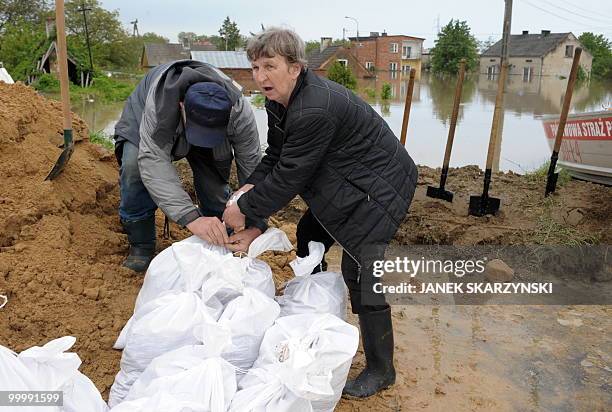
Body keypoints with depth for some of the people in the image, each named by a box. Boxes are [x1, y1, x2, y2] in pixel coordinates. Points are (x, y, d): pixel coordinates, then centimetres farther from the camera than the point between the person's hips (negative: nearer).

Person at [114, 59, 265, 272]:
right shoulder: (159, 103, -46)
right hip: (143, 118, -2)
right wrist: (191, 217, -61)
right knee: (134, 165, -26)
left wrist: (256, 226, -43)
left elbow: (252, 168, -34)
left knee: (215, 177, -10)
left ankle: (222, 243, 16)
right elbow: (153, 160, -50)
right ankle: (141, 245, -7)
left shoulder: (240, 112, -38)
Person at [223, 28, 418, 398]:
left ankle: (381, 371, 3)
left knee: (360, 271, -13)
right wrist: (252, 186, -10)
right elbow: (275, 156, 8)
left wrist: (245, 210, -15)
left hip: (379, 187, -10)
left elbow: (289, 176, -26)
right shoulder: (280, 100, 2)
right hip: (346, 183, 11)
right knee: (309, 236, 19)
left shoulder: (313, 111, -31)